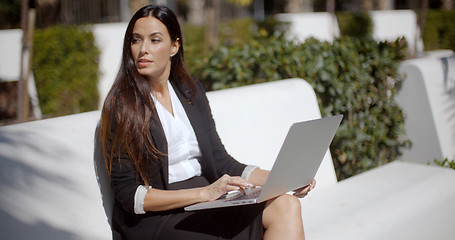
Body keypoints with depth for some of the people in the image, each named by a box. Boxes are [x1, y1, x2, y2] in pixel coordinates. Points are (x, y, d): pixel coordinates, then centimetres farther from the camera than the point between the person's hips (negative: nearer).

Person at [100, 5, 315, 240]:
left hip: (208, 202, 6)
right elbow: (128, 194, -11)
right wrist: (204, 193, -21)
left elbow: (220, 161, 11)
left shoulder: (191, 91, 12)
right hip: (155, 218, -5)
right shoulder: (121, 105, -6)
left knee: (286, 206, -21)